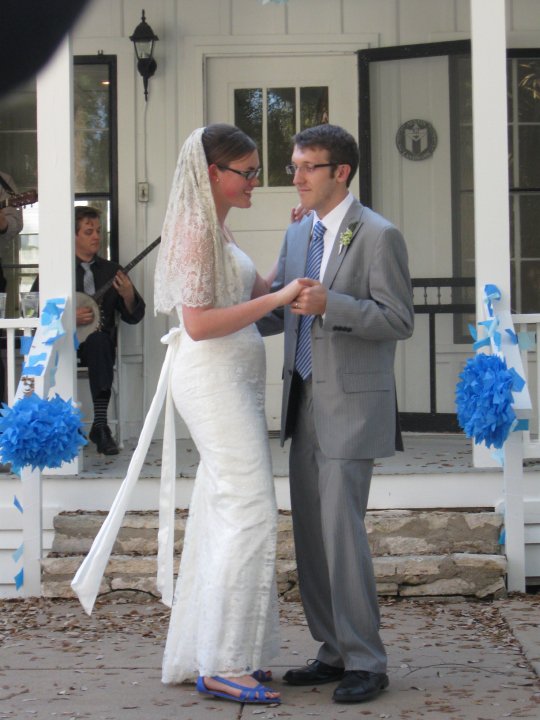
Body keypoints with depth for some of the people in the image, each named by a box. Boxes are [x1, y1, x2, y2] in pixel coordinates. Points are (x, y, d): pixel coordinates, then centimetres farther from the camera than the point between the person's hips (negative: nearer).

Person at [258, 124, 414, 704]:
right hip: (304, 403, 8)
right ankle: (334, 651, 20)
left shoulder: (378, 236, -10)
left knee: (341, 530, -10)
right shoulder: (297, 234, 13)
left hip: (351, 406, -8)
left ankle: (365, 662, 0)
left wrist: (331, 304, -24)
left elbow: (399, 320, -13)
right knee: (310, 533, 10)